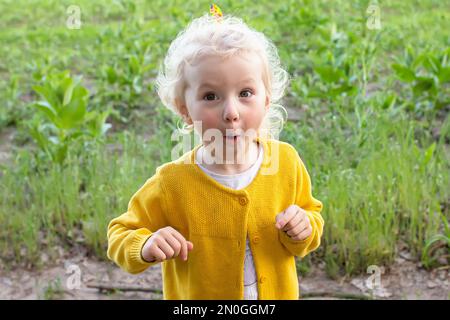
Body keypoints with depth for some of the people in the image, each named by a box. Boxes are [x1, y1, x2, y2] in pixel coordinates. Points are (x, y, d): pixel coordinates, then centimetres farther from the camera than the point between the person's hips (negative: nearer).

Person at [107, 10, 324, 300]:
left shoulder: (286, 161, -17)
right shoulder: (172, 184, -25)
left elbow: (311, 214, -1)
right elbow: (121, 233, -12)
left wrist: (303, 229, -22)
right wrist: (145, 248, -32)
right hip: (197, 297, -2)